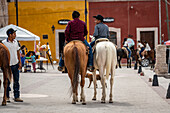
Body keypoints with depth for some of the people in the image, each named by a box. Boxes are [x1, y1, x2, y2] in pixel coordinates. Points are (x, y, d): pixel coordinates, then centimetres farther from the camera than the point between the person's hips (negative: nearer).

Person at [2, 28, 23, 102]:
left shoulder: (15, 42, 8)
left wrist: (20, 62, 9)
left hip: (16, 64, 5)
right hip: (8, 65, -5)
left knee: (16, 81, 6)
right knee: (7, 81, 2)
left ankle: (16, 97, 11)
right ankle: (7, 97, 11)